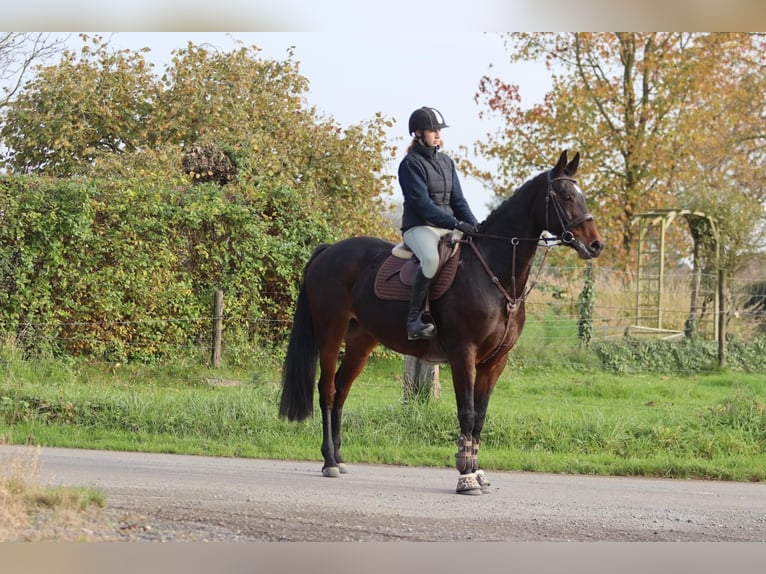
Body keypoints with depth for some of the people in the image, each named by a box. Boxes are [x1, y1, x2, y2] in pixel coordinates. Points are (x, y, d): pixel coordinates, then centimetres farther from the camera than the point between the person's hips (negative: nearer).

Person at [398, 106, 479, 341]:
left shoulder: (446, 162, 16)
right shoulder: (411, 165, -7)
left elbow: (458, 200, 14)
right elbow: (422, 204, -16)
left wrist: (474, 226, -3)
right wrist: (457, 224, -23)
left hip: (447, 228, 8)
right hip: (419, 227, -8)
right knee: (431, 258, -38)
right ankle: (414, 320, -33)